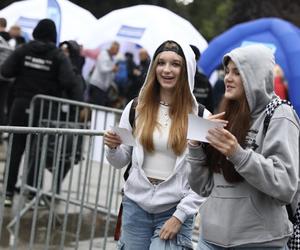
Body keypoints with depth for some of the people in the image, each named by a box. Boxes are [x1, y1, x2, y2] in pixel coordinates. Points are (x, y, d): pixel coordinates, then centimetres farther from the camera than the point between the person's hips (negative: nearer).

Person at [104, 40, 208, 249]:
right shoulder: (136, 107, 3)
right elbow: (121, 162, 9)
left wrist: (180, 215, -10)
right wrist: (113, 148, -12)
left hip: (174, 211, -3)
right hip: (136, 206, 3)